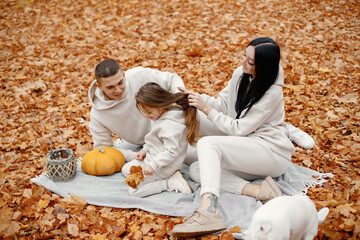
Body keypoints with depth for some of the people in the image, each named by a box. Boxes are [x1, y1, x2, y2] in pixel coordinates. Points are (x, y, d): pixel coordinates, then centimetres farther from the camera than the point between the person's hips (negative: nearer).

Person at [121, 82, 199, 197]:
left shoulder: (170, 125, -31)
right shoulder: (162, 115, 1)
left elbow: (172, 151, -28)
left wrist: (153, 165, -28)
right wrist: (144, 150, 8)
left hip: (164, 166, -11)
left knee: (134, 190, -13)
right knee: (126, 170, 22)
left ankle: (170, 183, -7)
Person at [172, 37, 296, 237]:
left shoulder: (272, 92, -19)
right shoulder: (240, 74, 4)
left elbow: (239, 129, -18)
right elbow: (223, 104, 12)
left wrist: (206, 108, -17)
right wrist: (199, 97, -6)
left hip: (271, 152, -9)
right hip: (248, 151, 9)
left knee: (207, 143, -28)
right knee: (196, 170, -9)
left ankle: (208, 211, -47)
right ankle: (258, 191, -24)